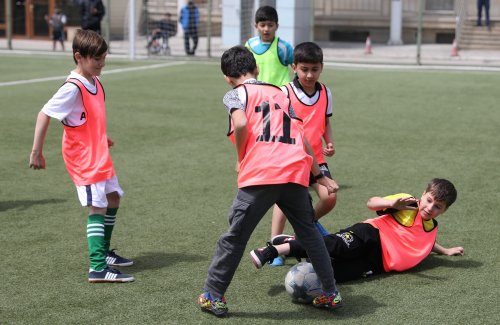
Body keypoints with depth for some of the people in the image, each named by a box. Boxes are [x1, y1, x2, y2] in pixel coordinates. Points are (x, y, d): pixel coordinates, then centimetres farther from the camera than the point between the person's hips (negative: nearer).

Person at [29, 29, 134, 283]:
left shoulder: (95, 82, 7)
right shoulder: (73, 88, -20)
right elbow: (45, 114, -20)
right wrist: (37, 152, -20)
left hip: (99, 154, 9)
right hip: (83, 158, -9)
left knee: (113, 198, 18)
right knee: (98, 207, -13)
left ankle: (104, 252, 33)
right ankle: (98, 268, -15)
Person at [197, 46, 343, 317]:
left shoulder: (236, 93, 10)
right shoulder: (280, 94, 26)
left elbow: (241, 125, -11)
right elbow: (302, 138, 24)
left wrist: (241, 159, 5)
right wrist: (319, 175, 30)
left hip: (260, 173, -5)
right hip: (296, 172, 5)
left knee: (235, 236, 5)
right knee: (308, 232, 20)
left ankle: (213, 297, 11)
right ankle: (330, 293, 24)